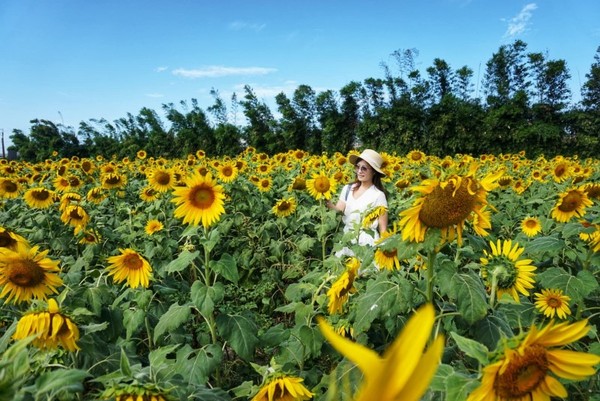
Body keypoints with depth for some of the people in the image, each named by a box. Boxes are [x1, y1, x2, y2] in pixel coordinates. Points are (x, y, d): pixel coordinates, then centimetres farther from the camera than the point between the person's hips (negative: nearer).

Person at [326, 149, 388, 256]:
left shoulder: (378, 195, -9)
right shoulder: (347, 189, 4)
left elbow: (383, 227, -7)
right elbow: (339, 209, -5)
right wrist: (328, 202, -24)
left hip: (367, 242, -4)